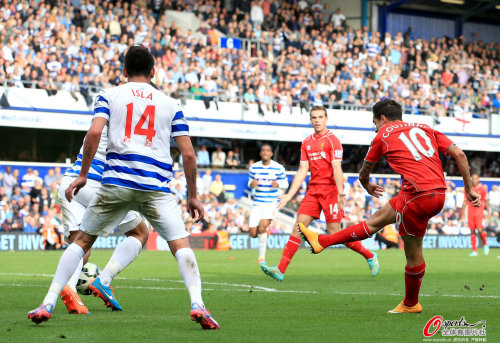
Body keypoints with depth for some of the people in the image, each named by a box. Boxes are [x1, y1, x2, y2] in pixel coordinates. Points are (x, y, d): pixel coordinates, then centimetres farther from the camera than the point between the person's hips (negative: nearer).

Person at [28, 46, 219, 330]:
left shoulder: (109, 96, 12)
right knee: (181, 244, 3)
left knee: (82, 241, 12)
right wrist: (193, 196, 16)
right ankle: (197, 304, -17)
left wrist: (82, 175, 2)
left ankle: (48, 304, 5)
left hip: (117, 182, 0)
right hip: (156, 187, 0)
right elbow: (188, 153, 9)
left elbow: (95, 132, -5)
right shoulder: (171, 104, 15)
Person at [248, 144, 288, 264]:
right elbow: (250, 183, 12)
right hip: (257, 203, 3)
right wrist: (252, 184, -13)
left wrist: (278, 185, -19)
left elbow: (285, 184, 4)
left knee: (262, 228, -23)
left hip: (271, 202, -3)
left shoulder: (278, 168, -3)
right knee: (253, 234, -4)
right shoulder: (254, 167, 3)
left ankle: (262, 256, -8)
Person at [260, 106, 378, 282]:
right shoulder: (307, 142, 13)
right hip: (313, 190, 6)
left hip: (330, 190, -6)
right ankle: (281, 270, -9)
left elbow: (337, 168, -12)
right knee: (298, 227, -5)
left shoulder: (332, 140, -5)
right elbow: (302, 170, 12)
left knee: (334, 233, -6)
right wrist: (289, 195, 6)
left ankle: (370, 256, 13)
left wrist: (340, 193, -22)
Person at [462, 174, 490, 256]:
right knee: (472, 231, 2)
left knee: (480, 229, -15)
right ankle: (474, 251, 6)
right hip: (470, 211, 3)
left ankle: (485, 244, 12)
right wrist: (463, 213, 10)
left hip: (479, 211, -3)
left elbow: (486, 201, 2)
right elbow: (465, 202, 14)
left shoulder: (483, 188, 0)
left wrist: (488, 213, -3)